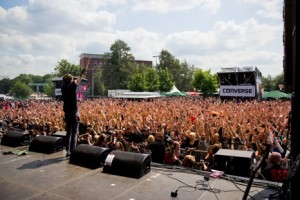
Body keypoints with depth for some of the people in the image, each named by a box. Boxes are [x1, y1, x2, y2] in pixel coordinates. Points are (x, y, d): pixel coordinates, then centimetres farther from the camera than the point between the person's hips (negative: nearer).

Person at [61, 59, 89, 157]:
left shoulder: (63, 87, 4)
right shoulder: (73, 85, -9)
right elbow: (81, 76, -4)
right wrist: (86, 66, 3)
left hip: (66, 113, 6)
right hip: (74, 112, -6)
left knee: (68, 132, 14)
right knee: (74, 133, -2)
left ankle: (68, 151, 14)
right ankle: (72, 151, -3)